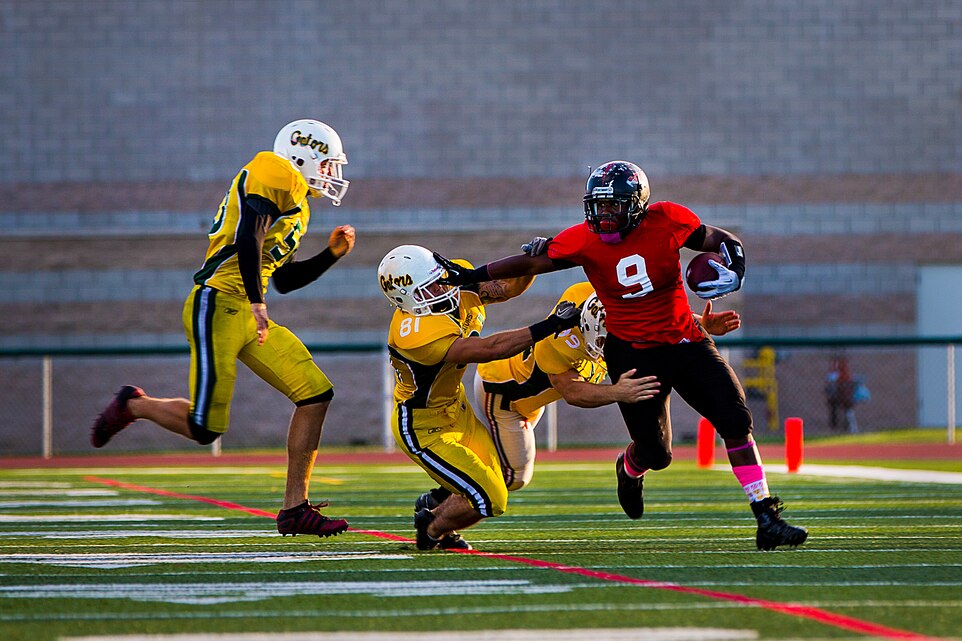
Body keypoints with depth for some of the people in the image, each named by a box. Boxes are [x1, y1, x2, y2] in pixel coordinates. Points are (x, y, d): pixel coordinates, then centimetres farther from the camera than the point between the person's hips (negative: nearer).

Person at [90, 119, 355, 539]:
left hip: (248, 316, 10)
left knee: (316, 394, 1)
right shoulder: (273, 175, -8)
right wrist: (257, 303, -27)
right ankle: (132, 406, 19)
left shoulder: (297, 207, 22)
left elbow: (283, 280, 29)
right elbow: (249, 240, -22)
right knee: (206, 428, -10)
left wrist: (331, 255, 20)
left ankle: (295, 509, 5)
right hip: (217, 307, -10)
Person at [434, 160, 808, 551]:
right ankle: (629, 469, 43)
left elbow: (719, 240, 3)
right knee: (655, 452, 3)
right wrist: (471, 276, -1)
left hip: (685, 342, 1)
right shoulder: (584, 240, -11)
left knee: (736, 422, -9)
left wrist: (734, 264, -19)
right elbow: (531, 264, -1)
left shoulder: (667, 221, -12)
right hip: (633, 353, -1)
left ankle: (766, 519, -3)